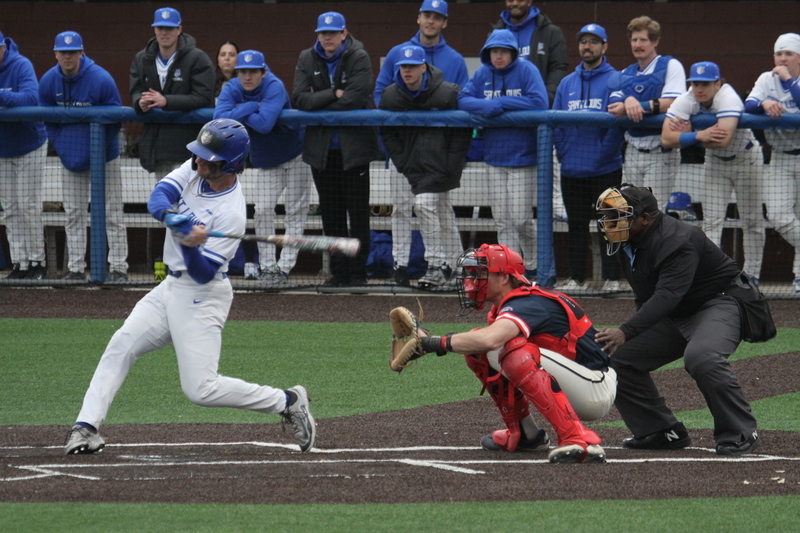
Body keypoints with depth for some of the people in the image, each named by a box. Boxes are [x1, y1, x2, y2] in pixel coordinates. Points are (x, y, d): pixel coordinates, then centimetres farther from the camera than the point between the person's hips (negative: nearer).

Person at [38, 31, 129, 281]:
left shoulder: (101, 79, -18)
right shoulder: (48, 82, -6)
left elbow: (115, 121, -12)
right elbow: (48, 120, 4)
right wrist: (63, 150, -6)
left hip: (104, 157, -4)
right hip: (71, 157, 4)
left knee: (112, 214, -2)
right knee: (74, 215, 6)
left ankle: (119, 268, 1)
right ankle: (75, 268, 11)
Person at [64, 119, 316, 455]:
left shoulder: (231, 212, -23)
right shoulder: (194, 170, -2)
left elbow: (204, 274, -22)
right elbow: (157, 198, -13)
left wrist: (192, 248, -42)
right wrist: (170, 216, -34)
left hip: (202, 296, -8)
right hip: (171, 287, 8)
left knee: (201, 390, -12)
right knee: (120, 346, -6)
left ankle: (288, 402, 2)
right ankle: (86, 427, -8)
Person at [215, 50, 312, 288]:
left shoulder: (274, 87, -24)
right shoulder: (233, 89, -10)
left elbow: (265, 123, -37)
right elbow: (220, 118, -27)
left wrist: (239, 114, -23)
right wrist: (252, 107, -29)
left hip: (295, 156, -5)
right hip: (265, 160, 5)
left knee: (295, 211, -4)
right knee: (263, 210, -2)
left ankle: (285, 267, -2)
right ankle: (267, 267, 2)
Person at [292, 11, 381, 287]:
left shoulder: (358, 58, -4)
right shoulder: (307, 59, 7)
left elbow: (354, 99, -16)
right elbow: (299, 99, -5)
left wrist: (318, 105, -9)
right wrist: (333, 94, -15)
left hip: (353, 147, -4)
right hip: (321, 148, 4)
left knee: (358, 212, -2)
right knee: (331, 213, 7)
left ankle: (358, 272, 3)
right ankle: (338, 272, 13)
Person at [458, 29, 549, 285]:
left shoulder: (526, 71, -7)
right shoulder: (483, 74, 7)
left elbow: (539, 103, -19)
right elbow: (463, 99, 1)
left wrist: (501, 103, -15)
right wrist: (488, 106, -18)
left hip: (523, 157, -5)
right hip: (494, 157, 5)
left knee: (520, 218, -5)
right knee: (502, 220, 4)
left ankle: (534, 264, 14)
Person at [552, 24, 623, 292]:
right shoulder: (567, 83, 13)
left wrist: (603, 152, -15)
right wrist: (563, 152, 0)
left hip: (605, 169, -5)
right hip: (572, 169, 5)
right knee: (576, 224, 10)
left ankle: (611, 278, 3)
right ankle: (576, 278, 15)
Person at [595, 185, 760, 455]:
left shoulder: (678, 240, -28)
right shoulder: (628, 245, 1)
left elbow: (667, 295, -39)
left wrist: (626, 332, -47)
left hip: (719, 304, -10)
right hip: (674, 318, 10)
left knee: (701, 357, -37)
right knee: (619, 357, 2)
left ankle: (739, 435, -24)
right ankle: (662, 432, 8)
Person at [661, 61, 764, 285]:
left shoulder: (728, 99, -34)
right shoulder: (685, 101, -21)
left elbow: (723, 140, -47)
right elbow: (666, 138, -31)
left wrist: (687, 136, -33)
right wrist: (698, 136, -43)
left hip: (746, 158, -4)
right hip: (715, 161, 4)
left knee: (752, 220, 3)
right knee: (711, 221, -4)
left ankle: (751, 275, 14)